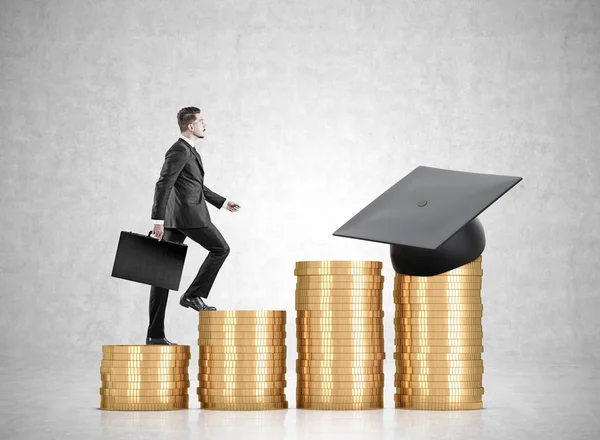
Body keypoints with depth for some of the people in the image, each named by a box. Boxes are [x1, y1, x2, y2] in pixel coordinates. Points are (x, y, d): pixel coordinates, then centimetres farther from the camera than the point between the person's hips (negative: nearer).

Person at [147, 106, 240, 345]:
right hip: (186, 214, -10)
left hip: (175, 217, 10)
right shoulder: (180, 150, -10)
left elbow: (197, 186, 31)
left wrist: (223, 202, 32)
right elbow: (163, 185, -17)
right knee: (220, 248, 2)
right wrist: (158, 220, -23)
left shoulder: (188, 150, 21)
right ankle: (193, 294, 1)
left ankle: (155, 334, 4)